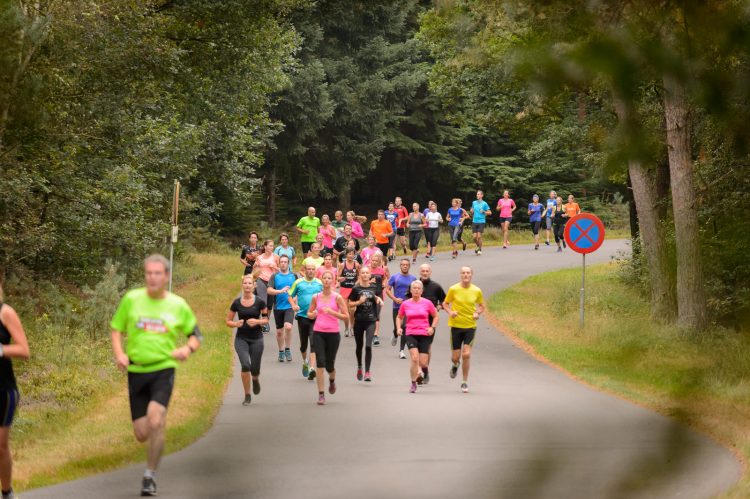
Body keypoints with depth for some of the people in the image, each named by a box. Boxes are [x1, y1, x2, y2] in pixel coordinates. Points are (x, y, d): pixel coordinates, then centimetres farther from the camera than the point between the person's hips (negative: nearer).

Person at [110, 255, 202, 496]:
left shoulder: (178, 305, 1)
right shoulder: (131, 299, 0)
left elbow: (196, 335, 12)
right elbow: (116, 329, 10)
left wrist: (188, 349, -11)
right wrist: (119, 354, -7)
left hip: (163, 370, -2)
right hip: (136, 371, 2)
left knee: (155, 421, -24)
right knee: (142, 434, 1)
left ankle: (150, 476, -7)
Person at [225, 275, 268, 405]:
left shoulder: (260, 302, -4)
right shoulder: (236, 303, -1)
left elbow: (266, 319, 4)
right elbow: (228, 321, 5)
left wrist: (257, 321, -16)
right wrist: (236, 324, -16)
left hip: (256, 338, 0)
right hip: (241, 338, 0)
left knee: (254, 369, 2)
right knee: (245, 365, -19)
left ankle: (255, 380, 42)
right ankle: (247, 396, -4)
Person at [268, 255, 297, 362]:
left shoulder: (293, 276, 5)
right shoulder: (275, 276, 2)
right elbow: (269, 290, -8)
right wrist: (281, 291, -23)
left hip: (289, 306, -1)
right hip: (278, 307, 1)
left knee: (288, 327, -21)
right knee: (279, 331, 9)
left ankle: (288, 349, -5)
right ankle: (281, 351, 26)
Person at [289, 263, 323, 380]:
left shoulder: (320, 283, 6)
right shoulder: (298, 283, 5)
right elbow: (290, 296, 12)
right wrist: (293, 305, -7)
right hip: (302, 316, 1)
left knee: (314, 343, -13)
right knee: (303, 343, 11)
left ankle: (312, 368, -17)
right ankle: (305, 362, 38)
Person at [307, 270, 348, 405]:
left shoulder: (337, 297, -3)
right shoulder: (316, 297, 4)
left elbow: (346, 316, -4)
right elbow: (309, 313, 16)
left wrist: (332, 312, -17)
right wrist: (313, 314, -8)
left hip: (333, 333, -1)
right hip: (318, 333, 1)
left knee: (329, 365, 6)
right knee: (320, 362, -11)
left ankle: (332, 380, 43)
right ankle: (321, 394, -9)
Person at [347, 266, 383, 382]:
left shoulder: (374, 287, 4)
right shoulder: (356, 288, -3)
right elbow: (350, 304, -1)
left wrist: (379, 299, 2)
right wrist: (359, 302, -17)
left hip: (371, 320, 0)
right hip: (359, 320, 0)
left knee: (368, 346, -13)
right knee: (359, 345, 14)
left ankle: (367, 372, -10)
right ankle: (359, 367, 38)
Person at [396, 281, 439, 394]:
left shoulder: (427, 303, 1)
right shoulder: (405, 304, 3)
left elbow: (436, 316, 12)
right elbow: (399, 317, 18)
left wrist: (432, 327, -3)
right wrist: (399, 328, 1)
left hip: (424, 335, 1)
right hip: (411, 334, -1)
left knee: (423, 363, -3)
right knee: (415, 359, -21)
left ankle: (419, 371, 36)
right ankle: (413, 384, -7)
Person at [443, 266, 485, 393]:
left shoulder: (477, 291, -1)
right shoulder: (453, 289, -5)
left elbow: (481, 306, 14)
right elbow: (445, 303, 7)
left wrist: (477, 313, -7)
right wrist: (450, 312, -13)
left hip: (470, 326, 0)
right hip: (456, 325, 0)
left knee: (466, 354, -12)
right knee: (455, 357, 3)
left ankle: (465, 382, 4)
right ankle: (455, 365, 42)